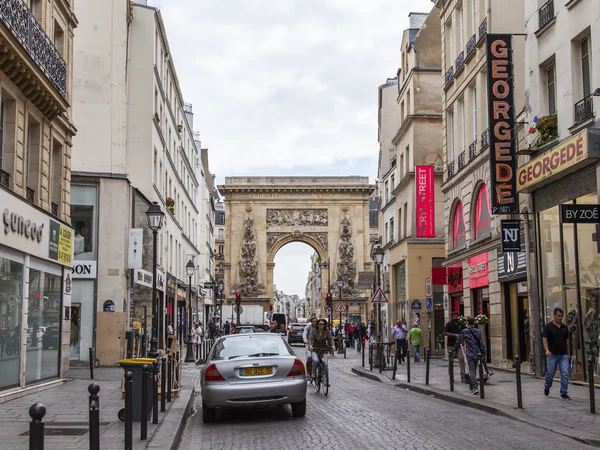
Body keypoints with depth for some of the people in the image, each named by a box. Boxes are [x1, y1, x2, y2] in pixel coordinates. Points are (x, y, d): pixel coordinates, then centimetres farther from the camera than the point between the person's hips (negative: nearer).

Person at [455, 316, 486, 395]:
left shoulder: (464, 331, -7)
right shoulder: (478, 331, 4)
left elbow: (458, 341, 2)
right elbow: (482, 343, 4)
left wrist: (455, 348, 20)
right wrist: (483, 353, 11)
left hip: (470, 354, -5)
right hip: (477, 354, 5)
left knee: (472, 371, -6)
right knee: (474, 370, 17)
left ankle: (475, 388, -19)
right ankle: (471, 386, 29)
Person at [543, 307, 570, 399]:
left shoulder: (564, 327, 9)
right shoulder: (548, 326, -4)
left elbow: (567, 340, 15)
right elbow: (545, 339, -7)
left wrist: (568, 353, 13)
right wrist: (547, 350, -21)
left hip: (563, 354, 3)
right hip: (552, 354, -3)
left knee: (565, 373, -6)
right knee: (550, 373, 7)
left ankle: (563, 392, 1)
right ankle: (547, 387, 34)